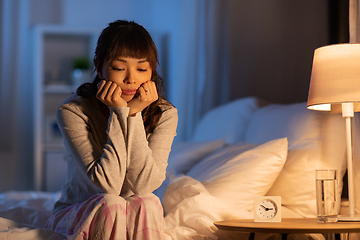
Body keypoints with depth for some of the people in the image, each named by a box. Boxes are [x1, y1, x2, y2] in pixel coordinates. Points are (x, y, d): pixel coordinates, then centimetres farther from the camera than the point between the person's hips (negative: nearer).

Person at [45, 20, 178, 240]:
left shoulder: (164, 115, -10)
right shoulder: (73, 112, -17)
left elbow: (143, 185, -22)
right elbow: (107, 185, -26)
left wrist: (134, 114, -25)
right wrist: (119, 113, -27)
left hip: (138, 219, 2)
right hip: (75, 216, -2)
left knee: (145, 203, -30)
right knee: (110, 203, -32)